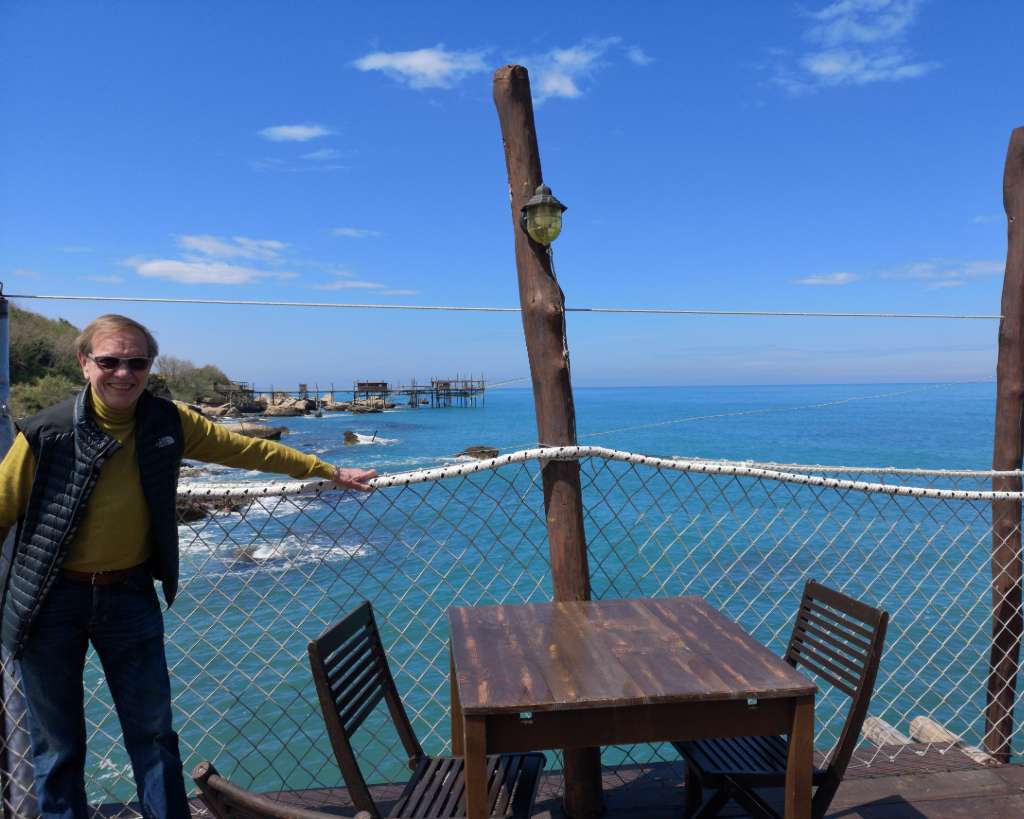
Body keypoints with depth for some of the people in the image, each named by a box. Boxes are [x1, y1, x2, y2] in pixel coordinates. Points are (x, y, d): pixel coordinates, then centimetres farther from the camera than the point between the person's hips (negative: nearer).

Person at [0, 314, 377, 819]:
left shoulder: (167, 423, -4)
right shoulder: (46, 434, -13)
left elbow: (248, 449, 4)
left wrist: (327, 471, 8)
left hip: (130, 594, 2)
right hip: (52, 600, -2)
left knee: (152, 731, 11)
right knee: (57, 744, 12)